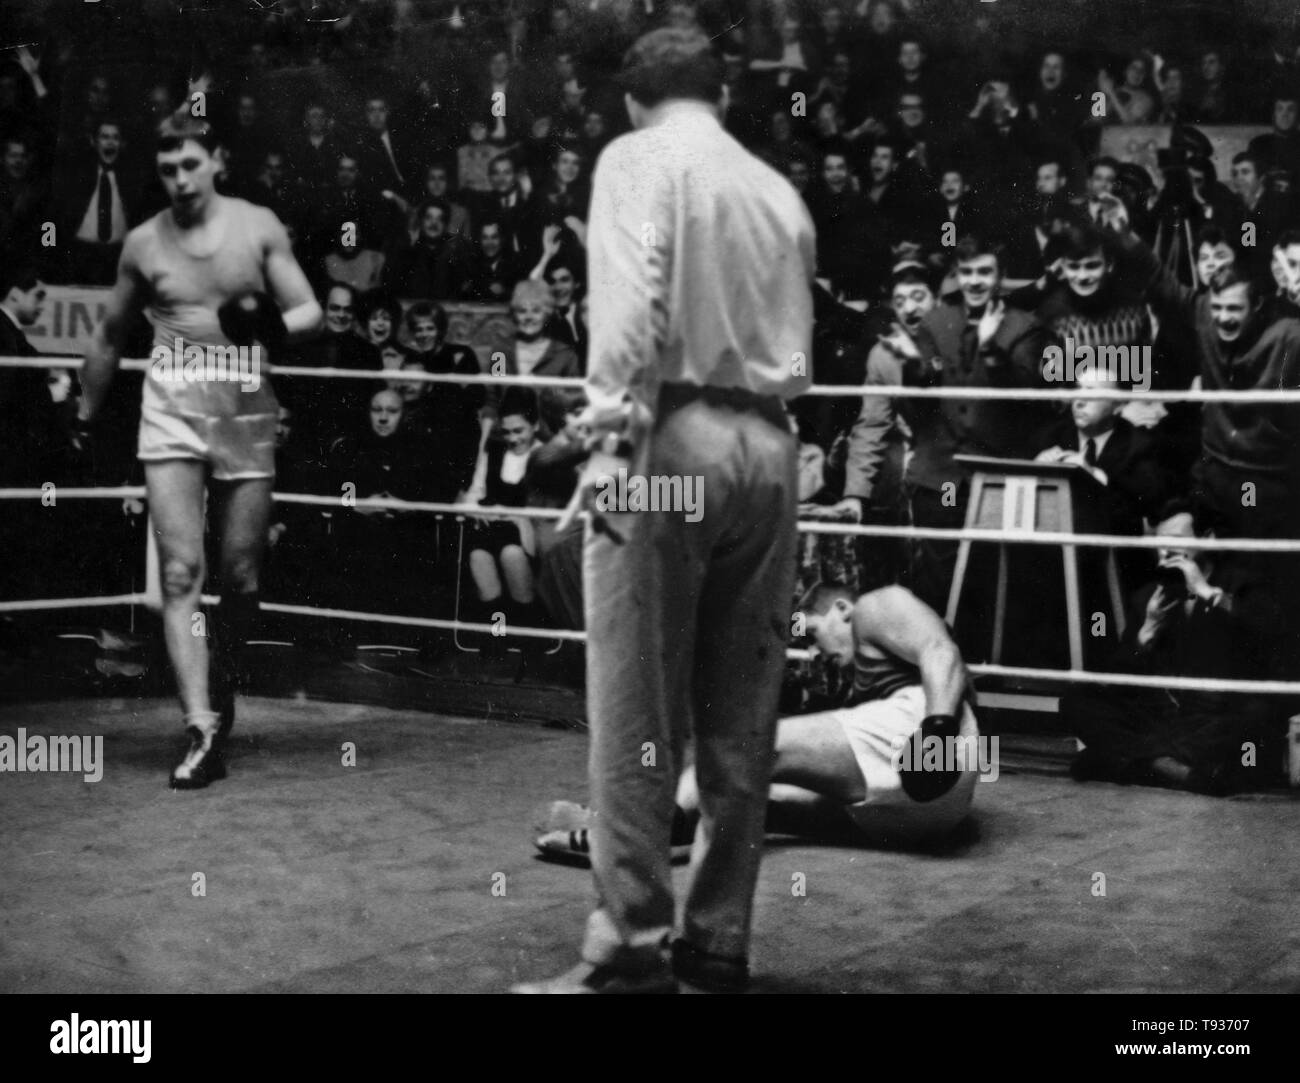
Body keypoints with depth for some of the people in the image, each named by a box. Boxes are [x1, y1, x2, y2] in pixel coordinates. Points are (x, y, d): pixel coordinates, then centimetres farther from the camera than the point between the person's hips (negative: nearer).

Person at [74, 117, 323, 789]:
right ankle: (203, 730, -16)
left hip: (247, 412, 0)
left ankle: (223, 684, 29)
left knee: (241, 575, 4)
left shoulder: (258, 228, 2)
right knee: (181, 572, -11)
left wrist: (273, 325, -20)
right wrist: (86, 417, 21)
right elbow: (109, 338, 17)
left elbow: (310, 312, 2)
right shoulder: (143, 244, 5)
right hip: (172, 412, 0)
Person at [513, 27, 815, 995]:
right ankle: (718, 941, 12)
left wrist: (614, 433, -17)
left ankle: (631, 949, -6)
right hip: (769, 443, 6)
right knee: (741, 718, 8)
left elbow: (631, 303, -13)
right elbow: (798, 343, 16)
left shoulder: (637, 158, 2)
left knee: (638, 713, -5)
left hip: (675, 433, -6)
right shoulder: (780, 191, 19)